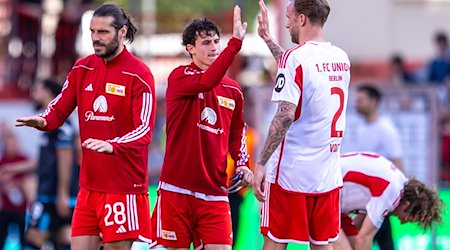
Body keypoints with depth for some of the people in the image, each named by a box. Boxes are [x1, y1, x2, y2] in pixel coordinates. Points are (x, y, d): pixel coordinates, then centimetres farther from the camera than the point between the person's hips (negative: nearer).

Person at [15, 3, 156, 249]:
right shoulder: (82, 69, 9)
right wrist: (43, 120, -16)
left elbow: (144, 131, -17)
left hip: (124, 187, -5)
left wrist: (112, 145, -35)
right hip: (89, 184, 6)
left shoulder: (139, 75, -9)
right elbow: (59, 109, 8)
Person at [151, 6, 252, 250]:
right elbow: (205, 82, -26)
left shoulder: (233, 90, 12)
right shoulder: (179, 77, -4)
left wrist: (241, 163, 5)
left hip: (214, 192, 4)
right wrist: (235, 42, -31)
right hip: (177, 190, -4)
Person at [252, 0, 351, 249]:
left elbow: (285, 116, -19)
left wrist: (260, 163, -16)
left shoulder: (295, 57, -12)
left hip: (290, 172, -6)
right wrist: (268, 39, 34)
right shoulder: (341, 58, 9)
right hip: (328, 173, 6)